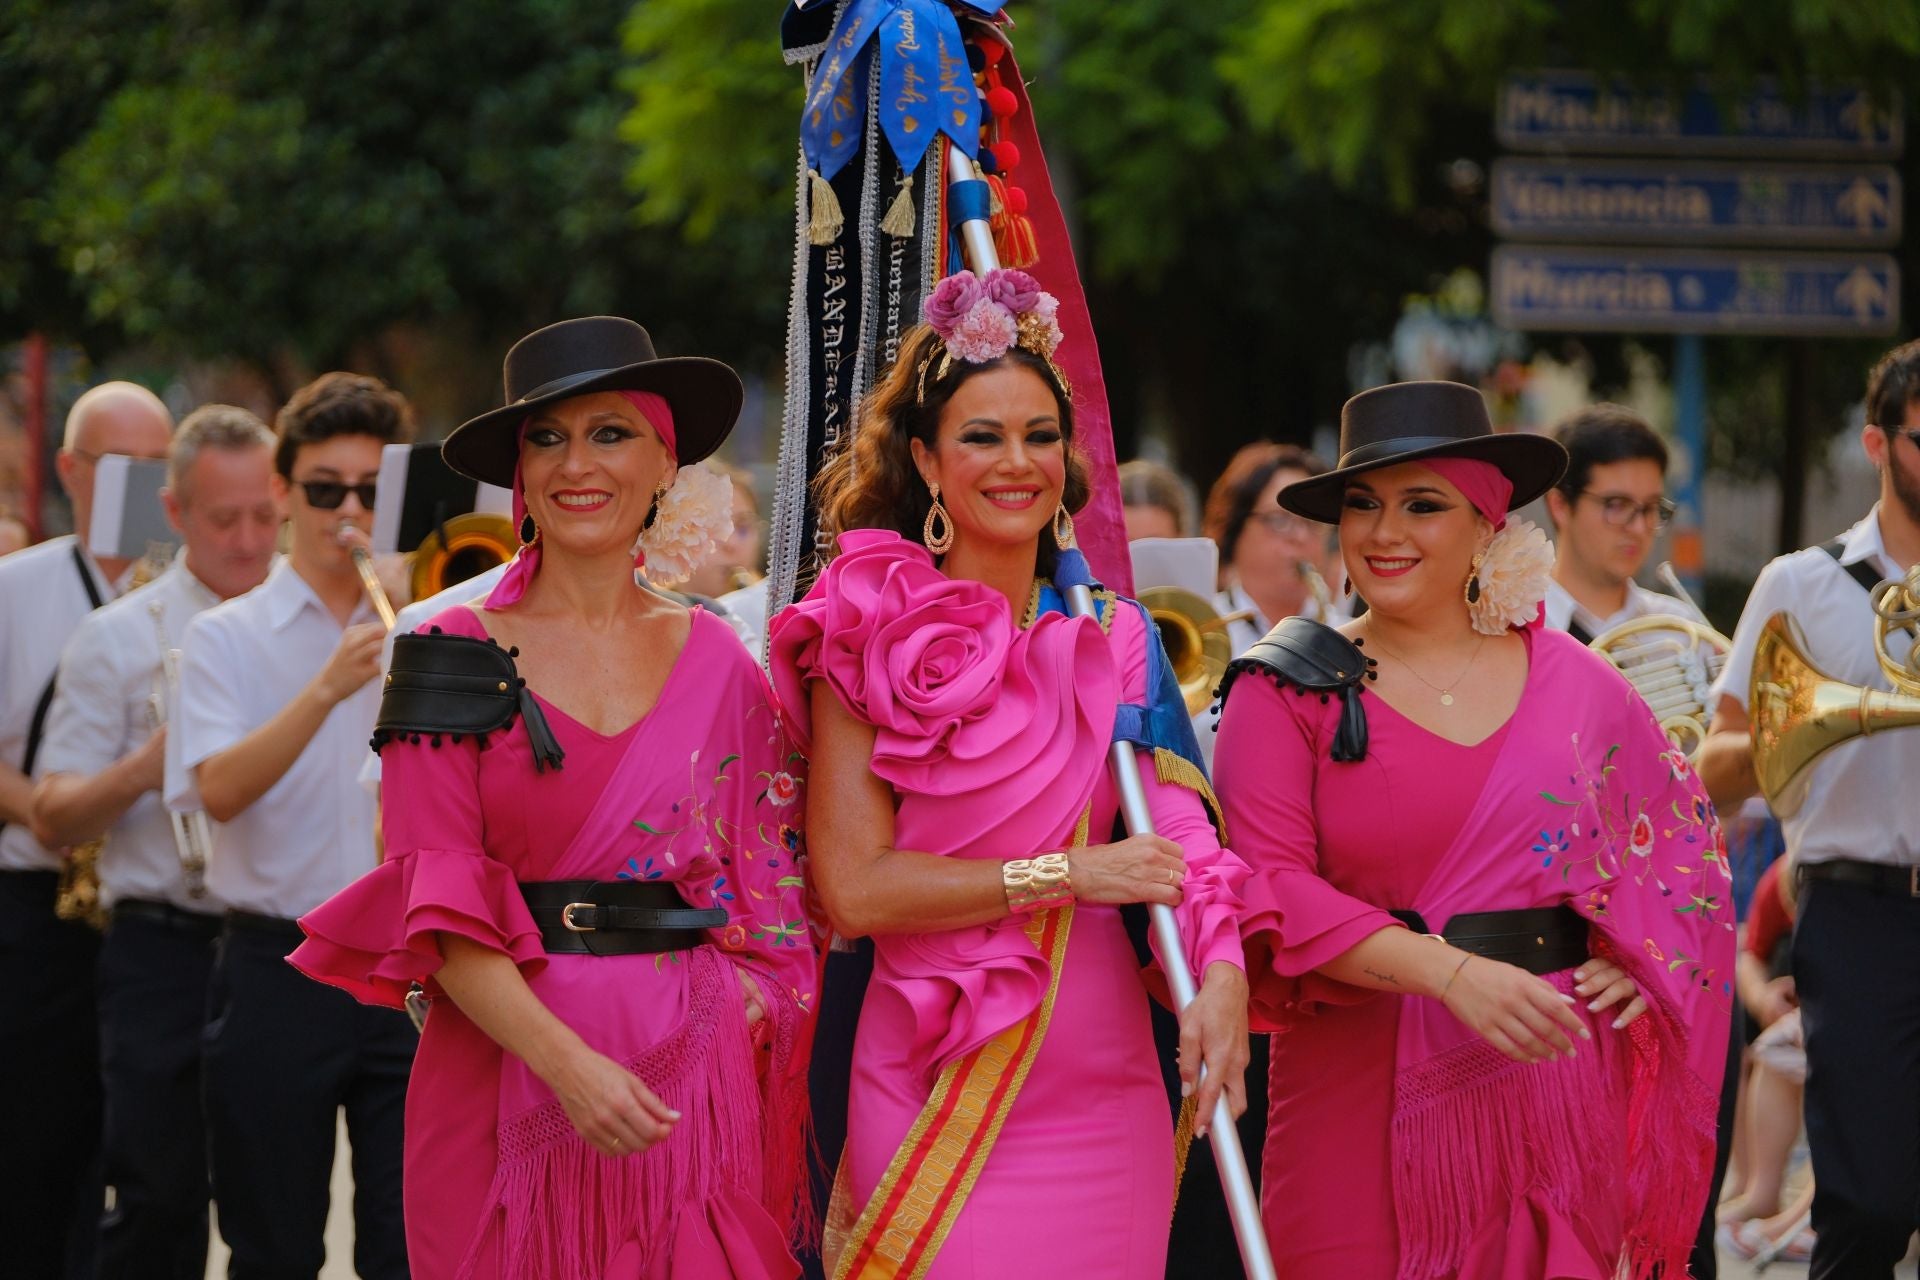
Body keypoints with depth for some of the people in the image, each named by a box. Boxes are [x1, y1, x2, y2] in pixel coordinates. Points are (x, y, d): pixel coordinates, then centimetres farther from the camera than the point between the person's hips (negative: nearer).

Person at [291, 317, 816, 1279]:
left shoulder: (721, 666, 8)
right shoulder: (457, 657, 0)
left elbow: (769, 893, 11)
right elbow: (439, 910, -8)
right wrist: (566, 1061, -20)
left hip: (692, 1082, 2)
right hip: (507, 1080, -2)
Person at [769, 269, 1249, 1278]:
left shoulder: (1114, 637, 10)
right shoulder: (870, 637, -2)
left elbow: (1177, 832, 0)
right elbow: (852, 888, -10)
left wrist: (1221, 971, -20)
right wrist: (1065, 874, -12)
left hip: (1100, 1078, 4)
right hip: (936, 1081, -4)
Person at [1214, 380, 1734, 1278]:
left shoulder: (1574, 683, 9)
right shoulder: (1287, 691, 1)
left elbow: (1679, 838, 22)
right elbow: (1268, 889, -10)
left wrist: (1637, 962, 2)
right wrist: (1452, 972, -21)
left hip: (1558, 1094, 2)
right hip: (1364, 1095, -2)